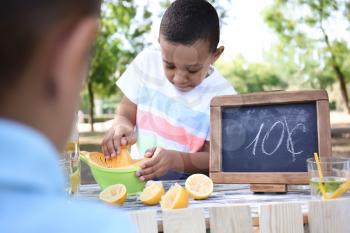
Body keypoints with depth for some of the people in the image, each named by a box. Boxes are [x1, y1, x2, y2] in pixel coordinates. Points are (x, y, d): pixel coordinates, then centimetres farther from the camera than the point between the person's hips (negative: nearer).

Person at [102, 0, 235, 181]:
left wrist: (175, 159, -29)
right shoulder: (146, 63, -4)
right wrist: (121, 127, -21)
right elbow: (124, 115, 2)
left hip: (188, 185, -2)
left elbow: (212, 158, -10)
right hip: (137, 176, 3)